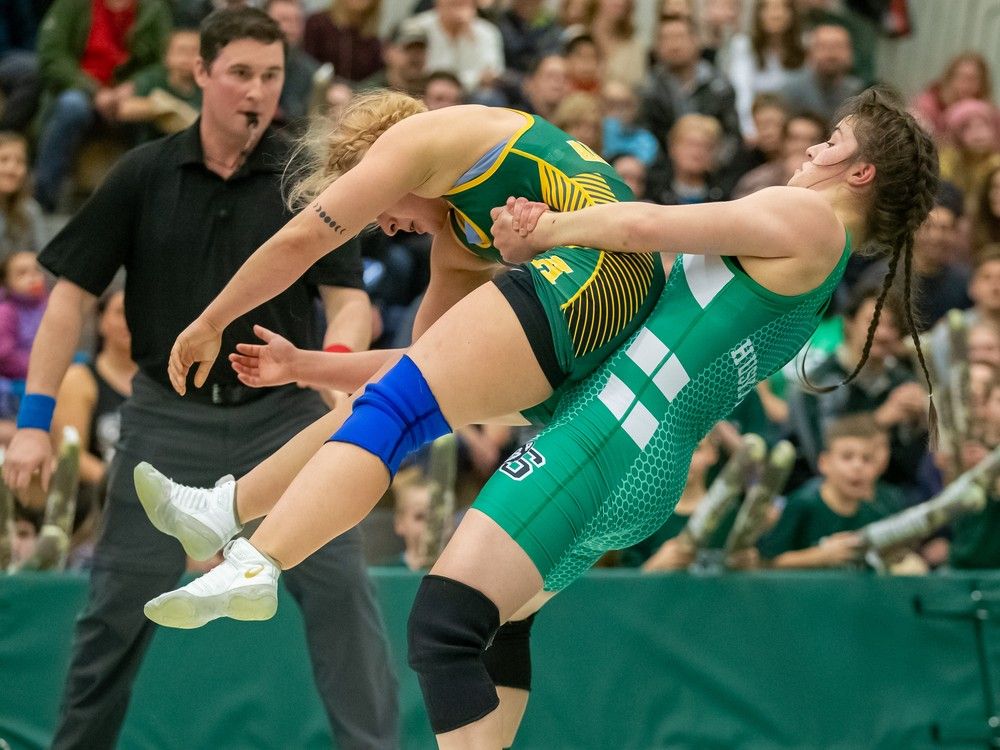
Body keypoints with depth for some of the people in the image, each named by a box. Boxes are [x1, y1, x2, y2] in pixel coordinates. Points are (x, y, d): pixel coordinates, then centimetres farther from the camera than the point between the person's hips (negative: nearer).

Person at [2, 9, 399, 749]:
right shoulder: (144, 175, -2)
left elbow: (348, 297, -6)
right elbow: (72, 293, 0)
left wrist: (338, 359, -30)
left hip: (282, 412, 0)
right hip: (168, 417, 1)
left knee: (339, 583, -11)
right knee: (119, 602, 5)